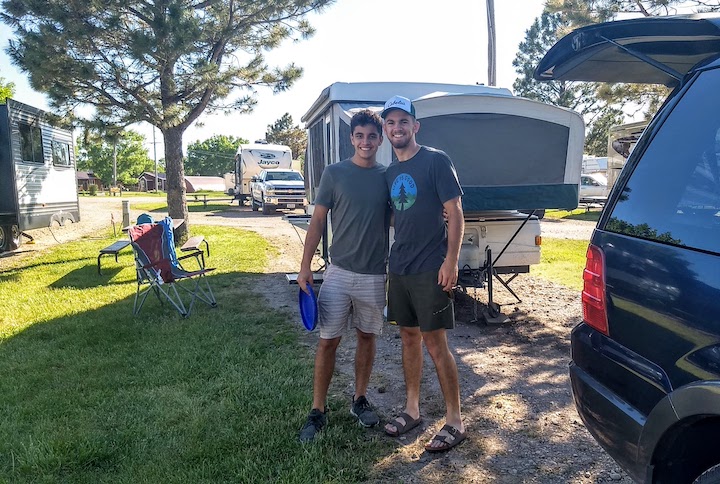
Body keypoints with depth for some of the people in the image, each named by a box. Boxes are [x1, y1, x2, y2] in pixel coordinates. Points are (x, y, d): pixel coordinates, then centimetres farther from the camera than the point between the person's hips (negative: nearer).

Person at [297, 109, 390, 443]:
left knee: (366, 337, 13)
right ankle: (317, 410, 15)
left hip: (374, 275, 2)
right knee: (328, 341, 2)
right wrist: (305, 266, -6)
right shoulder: (334, 174, -2)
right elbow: (318, 221, 0)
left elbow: (396, 223, 9)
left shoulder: (388, 177, 3)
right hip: (339, 271, -2)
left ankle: (360, 399, 31)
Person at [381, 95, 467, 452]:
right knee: (409, 337, 14)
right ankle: (412, 410, 28)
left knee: (435, 344, -2)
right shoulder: (390, 173, 12)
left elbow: (455, 212, -10)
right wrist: (393, 260, 12)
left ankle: (454, 422, 12)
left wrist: (451, 261, -17)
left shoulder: (436, 161, -7)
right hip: (399, 268, 7)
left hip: (430, 270, -6)